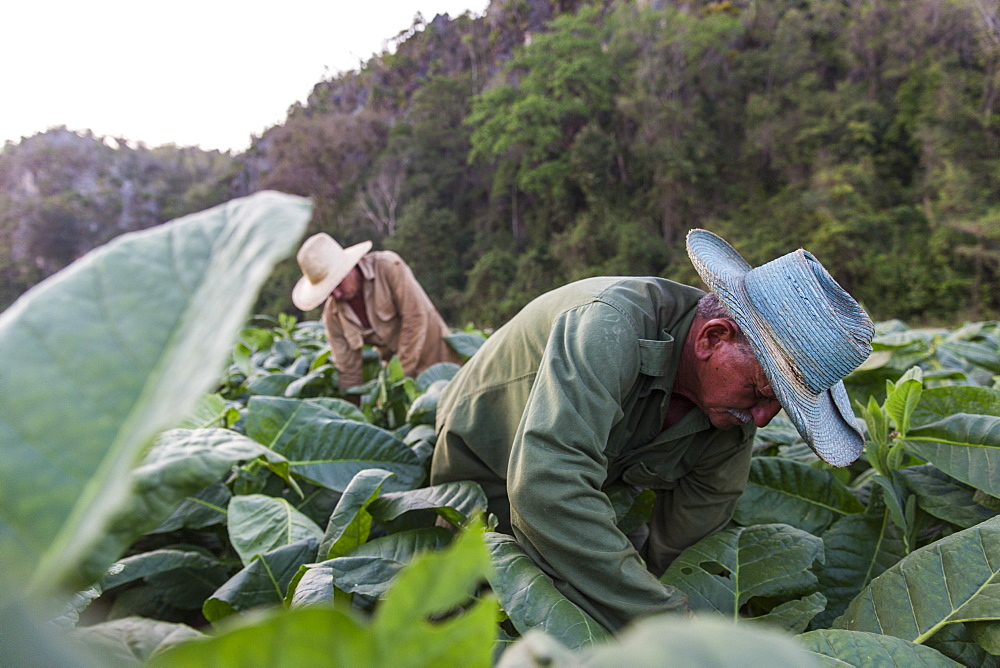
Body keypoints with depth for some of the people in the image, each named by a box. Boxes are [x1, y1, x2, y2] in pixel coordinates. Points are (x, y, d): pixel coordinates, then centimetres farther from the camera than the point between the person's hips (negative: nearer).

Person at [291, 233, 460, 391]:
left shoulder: (388, 267, -19)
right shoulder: (332, 316, -6)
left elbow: (415, 317, -20)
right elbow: (349, 370, 1)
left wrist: (401, 375, -19)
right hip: (394, 366, 4)